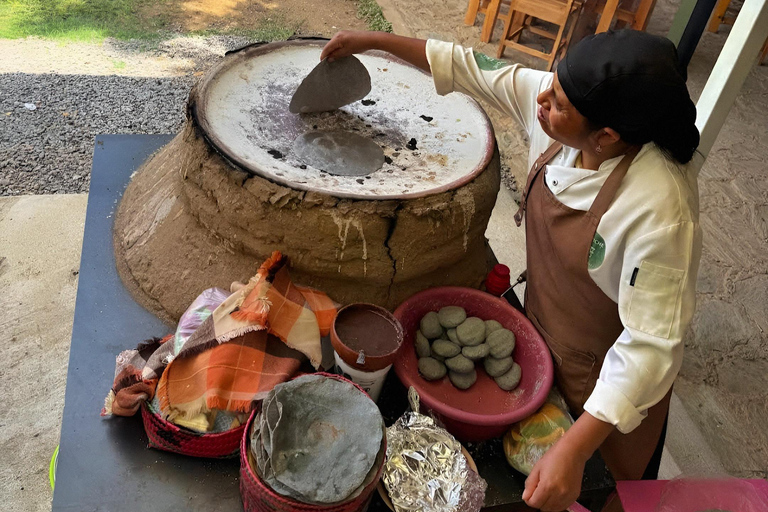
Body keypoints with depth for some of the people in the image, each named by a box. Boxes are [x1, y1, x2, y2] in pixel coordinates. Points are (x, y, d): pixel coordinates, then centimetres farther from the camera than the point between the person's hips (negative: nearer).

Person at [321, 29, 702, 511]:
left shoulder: (659, 210, -39)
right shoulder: (559, 103, -21)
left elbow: (652, 343, -34)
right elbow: (477, 70, -8)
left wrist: (573, 451, -37)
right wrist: (375, 40, -4)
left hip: (609, 373, -5)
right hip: (543, 329, 6)